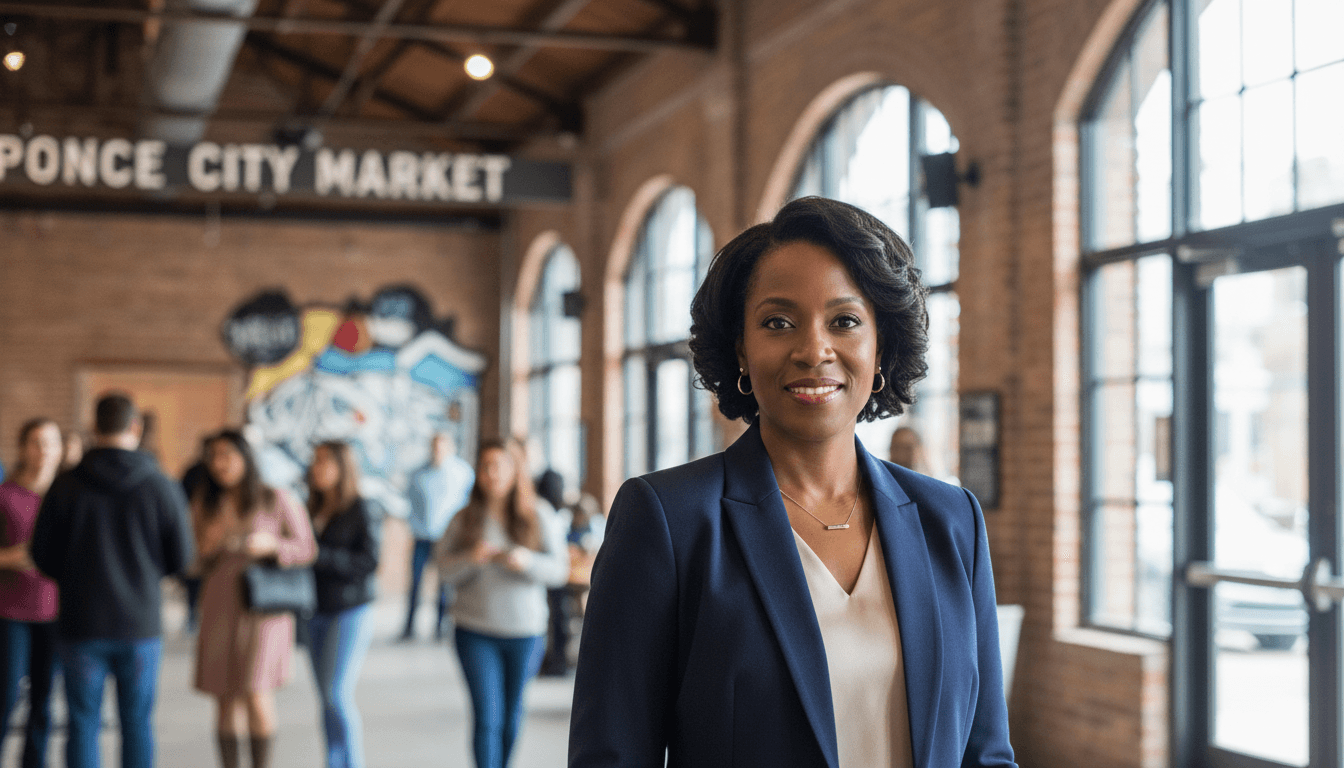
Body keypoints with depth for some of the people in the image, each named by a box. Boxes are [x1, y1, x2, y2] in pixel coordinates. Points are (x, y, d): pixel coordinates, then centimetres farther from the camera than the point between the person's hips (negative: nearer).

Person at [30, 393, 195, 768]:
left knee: (83, 725, 7)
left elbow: (43, 557, -1)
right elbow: (180, 558, 0)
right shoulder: (161, 487, -5)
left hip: (81, 624, 0)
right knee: (137, 723, 11)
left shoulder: (65, 487, -5)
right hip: (140, 624, 0)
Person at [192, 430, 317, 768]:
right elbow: (193, 564, 13)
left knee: (256, 696, -13)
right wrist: (206, 548, -9)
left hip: (264, 609, -3)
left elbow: (307, 548, 0)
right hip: (219, 609, 3)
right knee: (225, 701, 5)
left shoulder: (276, 500, -4)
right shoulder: (204, 504, 6)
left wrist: (271, 545, -17)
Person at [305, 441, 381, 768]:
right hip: (317, 613, 6)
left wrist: (318, 556, -19)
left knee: (338, 695, -11)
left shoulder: (362, 512, -7)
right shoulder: (312, 511, 10)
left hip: (351, 611, -6)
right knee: (327, 700, 8)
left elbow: (368, 560, -15)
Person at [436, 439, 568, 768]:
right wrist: (471, 558, -18)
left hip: (525, 631, 1)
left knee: (512, 713, 12)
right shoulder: (465, 519, 2)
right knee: (486, 716, -7)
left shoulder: (540, 518, 0)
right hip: (475, 631, -1)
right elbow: (444, 568, 1)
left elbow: (559, 569, -3)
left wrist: (528, 561, -22)